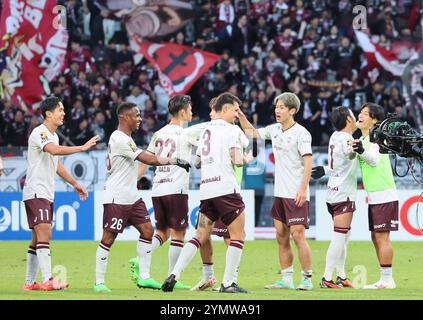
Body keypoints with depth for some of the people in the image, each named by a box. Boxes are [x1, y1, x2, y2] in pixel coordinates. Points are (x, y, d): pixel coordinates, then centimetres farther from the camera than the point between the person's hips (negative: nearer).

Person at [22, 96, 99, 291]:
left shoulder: (53, 136, 17)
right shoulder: (39, 133, -13)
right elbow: (54, 150, -32)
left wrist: (75, 184, 29)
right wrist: (82, 148, -33)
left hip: (47, 193, 10)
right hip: (35, 191, -10)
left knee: (38, 238, 9)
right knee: (44, 233, -18)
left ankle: (29, 282, 11)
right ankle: (47, 280, -24)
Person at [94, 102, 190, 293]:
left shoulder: (125, 139, 14)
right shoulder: (120, 140, -18)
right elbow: (150, 160, -20)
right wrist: (175, 161, -12)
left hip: (131, 197, 10)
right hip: (116, 198, -10)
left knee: (147, 230, 5)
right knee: (108, 238, -5)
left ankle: (144, 277, 8)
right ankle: (99, 282, -1)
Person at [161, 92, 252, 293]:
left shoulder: (206, 130, 19)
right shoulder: (230, 129, -3)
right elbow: (237, 160, -11)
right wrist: (246, 159, 9)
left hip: (206, 190, 7)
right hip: (225, 187, -7)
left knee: (200, 236, 11)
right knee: (238, 235, 1)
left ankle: (174, 275, -2)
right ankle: (228, 283, -4)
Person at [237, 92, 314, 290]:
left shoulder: (301, 133, -10)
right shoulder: (274, 130, 11)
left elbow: (308, 162, -14)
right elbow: (251, 132, 25)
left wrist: (303, 188, -21)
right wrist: (240, 114, 12)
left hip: (296, 194, -8)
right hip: (280, 192, 8)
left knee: (297, 235, -10)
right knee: (281, 237, 7)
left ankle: (307, 279, -5)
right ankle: (286, 279, 13)